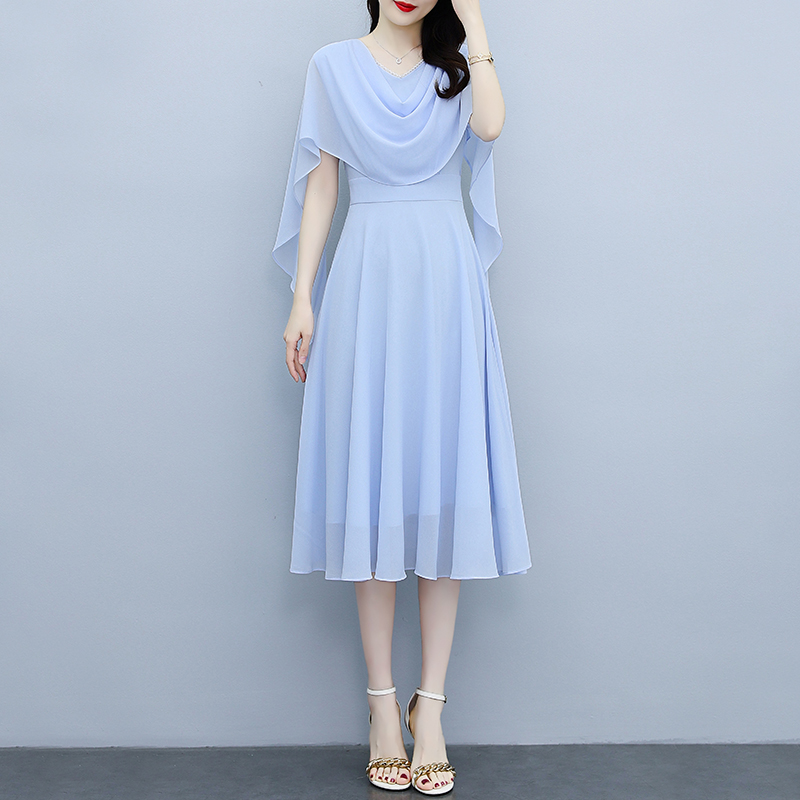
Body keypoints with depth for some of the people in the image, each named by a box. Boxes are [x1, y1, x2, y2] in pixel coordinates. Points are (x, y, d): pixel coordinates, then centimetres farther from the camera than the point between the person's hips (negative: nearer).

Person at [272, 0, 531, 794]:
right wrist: (302, 297, 1)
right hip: (366, 280, 0)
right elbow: (320, 186, 8)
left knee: (443, 479, -2)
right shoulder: (333, 65, 12)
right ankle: (383, 701, 8)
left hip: (444, 282, 1)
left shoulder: (456, 64, 13)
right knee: (372, 488, -2)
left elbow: (490, 124, -10)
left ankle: (430, 703, 6)